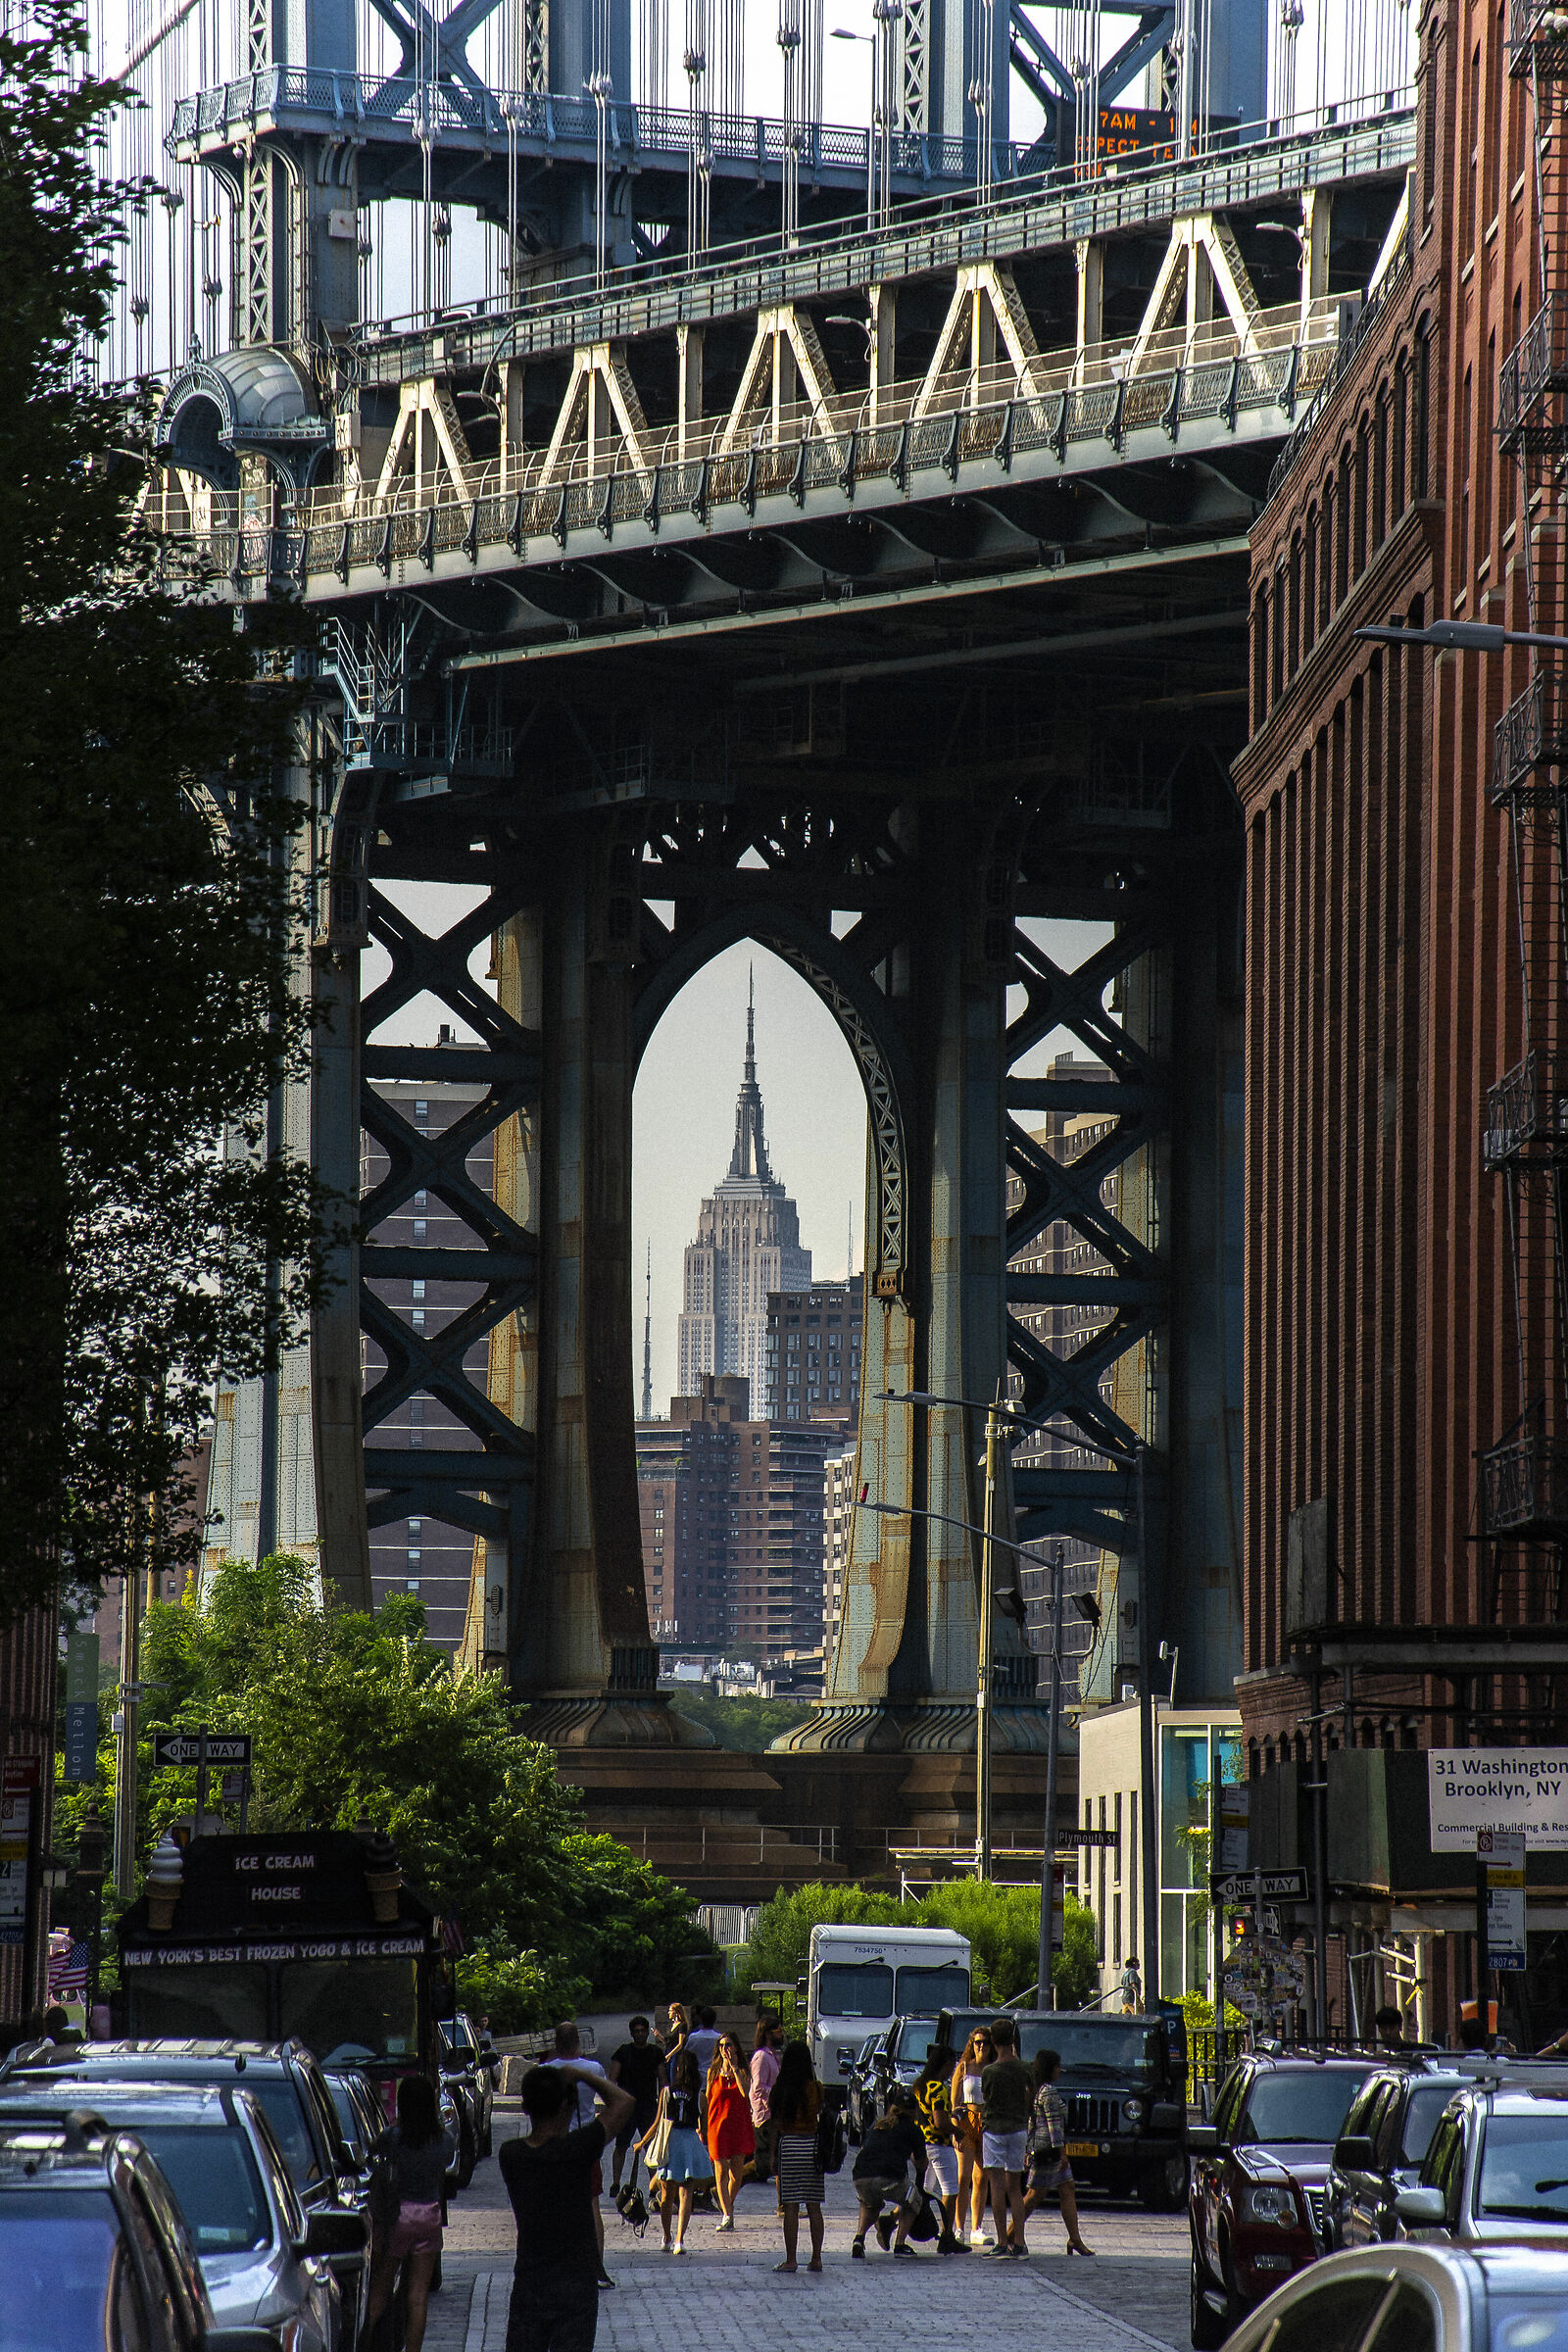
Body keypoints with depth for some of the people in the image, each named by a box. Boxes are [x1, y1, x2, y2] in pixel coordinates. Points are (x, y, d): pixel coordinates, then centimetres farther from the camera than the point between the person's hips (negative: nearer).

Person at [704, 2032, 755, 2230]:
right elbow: (707, 2100, 11)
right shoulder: (713, 2072, 8)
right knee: (721, 2172, -7)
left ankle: (727, 2208, 22)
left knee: (736, 2172, 2)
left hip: (739, 2126, 0)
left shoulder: (742, 2072, 4)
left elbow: (745, 2092, -15)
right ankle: (726, 2215, -10)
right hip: (717, 2125, 0)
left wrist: (734, 2067, -14)